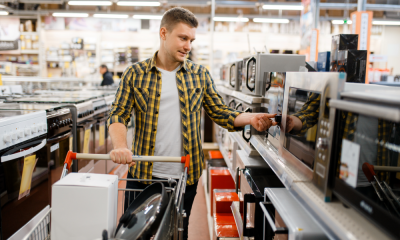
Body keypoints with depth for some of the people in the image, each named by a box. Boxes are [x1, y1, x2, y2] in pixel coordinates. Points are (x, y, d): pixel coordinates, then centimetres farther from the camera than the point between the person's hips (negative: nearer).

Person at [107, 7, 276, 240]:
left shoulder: (200, 74, 3)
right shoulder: (136, 74, -1)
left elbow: (220, 112, 3)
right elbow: (118, 115, -4)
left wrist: (250, 118, -15)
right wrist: (120, 145, -23)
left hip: (186, 176, 1)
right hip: (143, 174, 0)